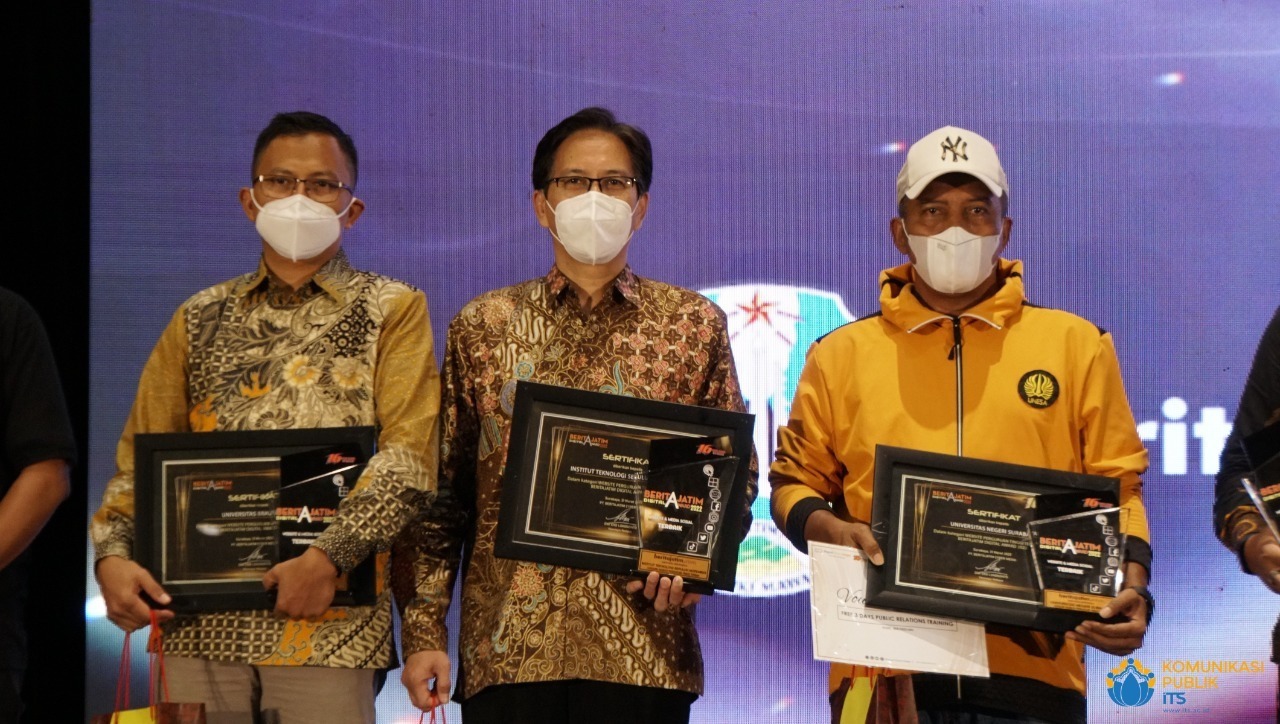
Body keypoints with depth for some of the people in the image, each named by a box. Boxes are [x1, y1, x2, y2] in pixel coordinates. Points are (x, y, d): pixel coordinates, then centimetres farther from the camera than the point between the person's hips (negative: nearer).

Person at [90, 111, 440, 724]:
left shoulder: (394, 310, 5)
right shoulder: (200, 319, 15)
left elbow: (409, 457, -6)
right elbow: (141, 457, 14)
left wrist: (330, 557, -18)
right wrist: (112, 555, -4)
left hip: (329, 626, -3)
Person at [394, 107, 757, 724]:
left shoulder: (694, 324, 9)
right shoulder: (481, 326, 9)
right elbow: (440, 490, 8)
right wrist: (423, 630, 1)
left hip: (642, 645, 0)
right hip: (505, 644, 0)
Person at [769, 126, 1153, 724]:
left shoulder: (1076, 345, 11)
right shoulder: (842, 354, 12)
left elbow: (1116, 490, 12)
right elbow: (796, 481, 15)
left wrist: (1131, 589, -4)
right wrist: (832, 531, -6)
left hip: (1033, 664, 0)